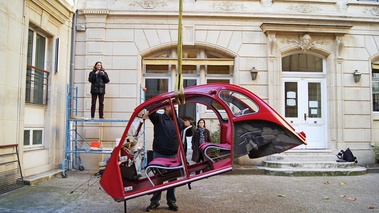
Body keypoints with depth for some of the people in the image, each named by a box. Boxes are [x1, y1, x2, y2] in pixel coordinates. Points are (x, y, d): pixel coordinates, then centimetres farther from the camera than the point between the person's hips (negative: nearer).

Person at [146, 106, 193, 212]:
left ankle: (171, 202, 23)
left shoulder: (178, 121, 10)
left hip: (174, 155, 4)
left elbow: (189, 133, 18)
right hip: (159, 155, -3)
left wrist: (188, 126, 1)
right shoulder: (158, 118, -3)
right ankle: (154, 202, 19)